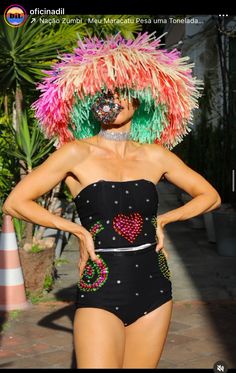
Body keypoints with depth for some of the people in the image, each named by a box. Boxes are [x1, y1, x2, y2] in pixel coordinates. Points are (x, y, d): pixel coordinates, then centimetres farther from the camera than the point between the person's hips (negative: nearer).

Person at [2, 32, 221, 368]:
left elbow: (210, 196, 16)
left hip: (154, 290, 3)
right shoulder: (76, 154, -4)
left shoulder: (156, 156, 5)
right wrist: (79, 231, -5)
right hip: (101, 293, -3)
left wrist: (162, 220, 4)